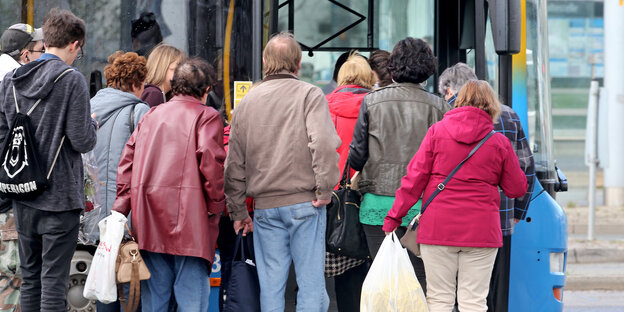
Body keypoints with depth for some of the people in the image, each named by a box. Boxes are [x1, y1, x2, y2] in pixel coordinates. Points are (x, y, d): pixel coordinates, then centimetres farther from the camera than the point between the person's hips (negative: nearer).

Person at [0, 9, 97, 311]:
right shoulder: (72, 80, -12)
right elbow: (82, 141, -14)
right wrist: (91, 125, 7)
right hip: (59, 195, -6)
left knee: (29, 277, 14)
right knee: (54, 279, -3)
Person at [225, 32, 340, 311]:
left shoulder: (246, 102, 11)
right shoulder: (310, 95, -2)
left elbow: (234, 163, 12)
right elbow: (324, 144, -18)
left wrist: (238, 210, 17)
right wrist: (325, 189, -10)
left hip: (265, 206, 4)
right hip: (304, 204, -4)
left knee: (270, 284, 7)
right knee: (311, 281, 0)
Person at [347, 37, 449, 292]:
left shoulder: (371, 102, -1)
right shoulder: (437, 106, -1)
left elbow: (356, 157, 1)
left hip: (379, 203, 0)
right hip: (422, 204, 0)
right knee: (421, 278, 4)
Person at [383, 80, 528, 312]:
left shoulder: (437, 131, 1)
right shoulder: (499, 142, 0)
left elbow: (414, 179, 0)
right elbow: (517, 188, 8)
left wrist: (394, 217, 5)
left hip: (438, 228, 0)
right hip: (481, 230, 0)